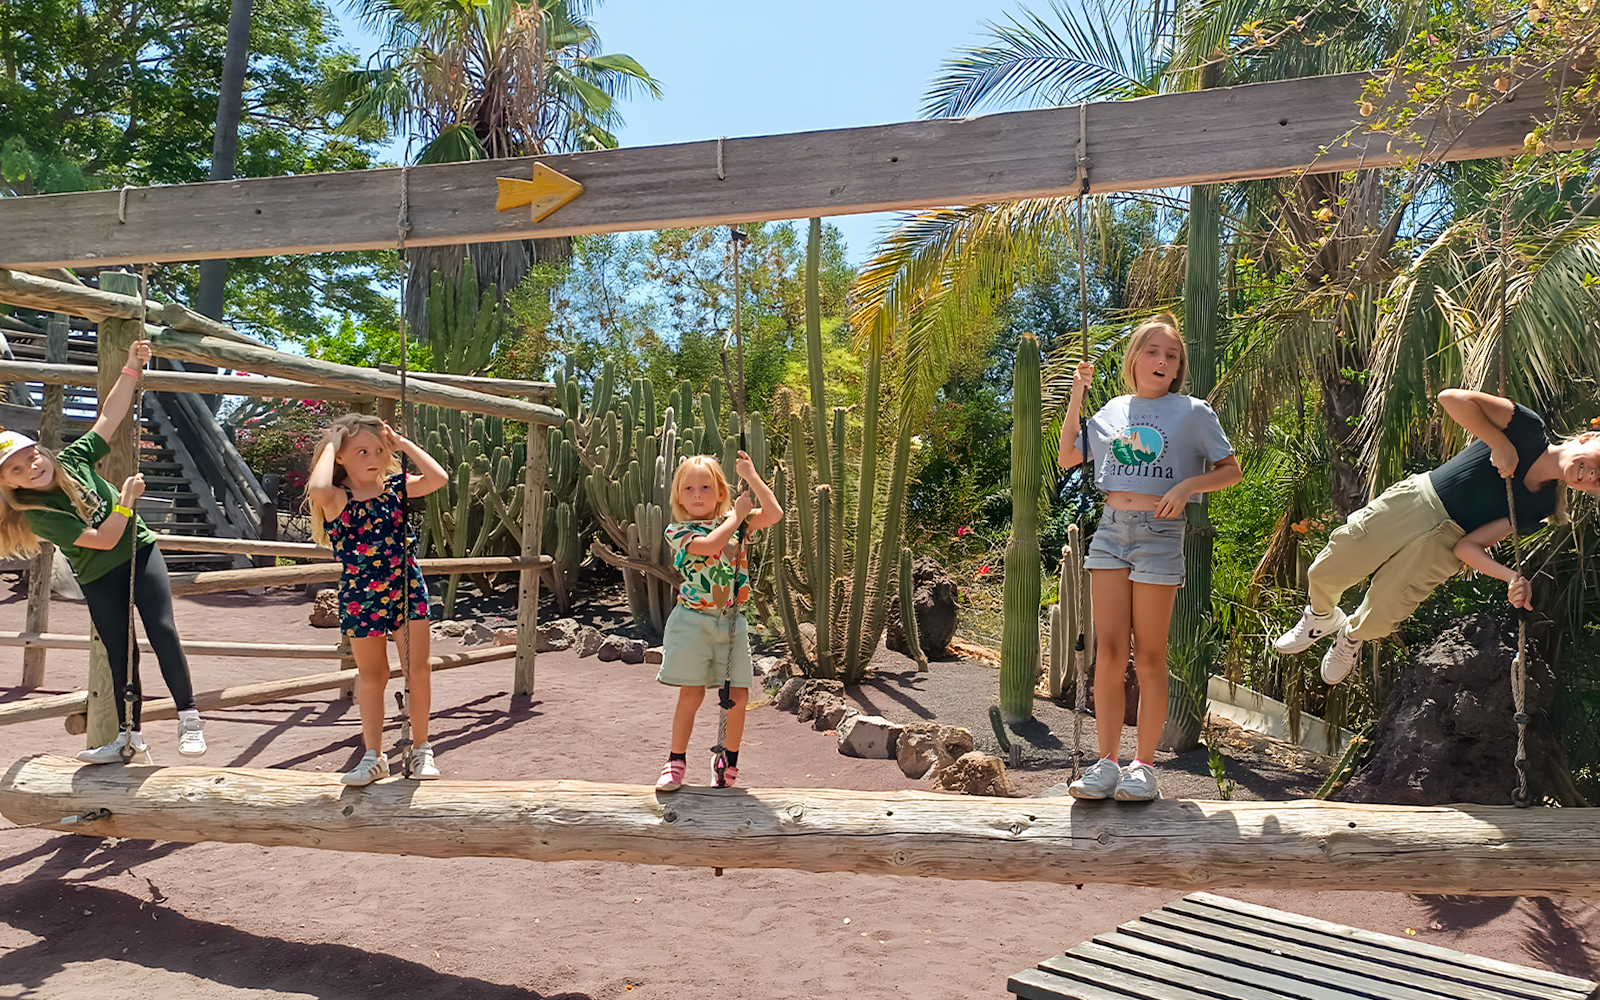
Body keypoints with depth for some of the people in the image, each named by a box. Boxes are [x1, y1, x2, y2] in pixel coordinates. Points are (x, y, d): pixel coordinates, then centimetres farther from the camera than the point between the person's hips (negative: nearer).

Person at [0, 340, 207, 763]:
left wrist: (132, 369, -9)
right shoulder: (38, 516, -17)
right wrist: (127, 497, -18)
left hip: (139, 551, 2)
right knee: (120, 653, 3)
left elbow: (109, 416, -3)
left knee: (162, 630, -13)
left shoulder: (73, 459, -7)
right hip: (100, 578, -2)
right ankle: (130, 734, 18)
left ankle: (188, 716, -7)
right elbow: (103, 539, -22)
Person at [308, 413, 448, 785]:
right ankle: (374, 757, 26)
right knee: (371, 677, 13)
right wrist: (328, 445, -21)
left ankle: (421, 749, 21)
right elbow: (317, 489, -37)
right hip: (360, 599, -1)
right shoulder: (337, 499, -12)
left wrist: (403, 443, -11)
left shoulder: (396, 487, -3)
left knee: (418, 670, 5)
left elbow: (438, 478, -18)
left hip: (406, 590, 2)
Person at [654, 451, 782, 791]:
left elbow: (774, 513, -5)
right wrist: (737, 515, -12)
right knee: (691, 694, -1)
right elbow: (709, 544, -23)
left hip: (732, 621, 4)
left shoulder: (733, 521, 8)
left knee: (739, 696, 4)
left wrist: (751, 476, -5)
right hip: (694, 620, -3)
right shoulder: (679, 530, -4)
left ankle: (729, 762, 23)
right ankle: (676, 762, 14)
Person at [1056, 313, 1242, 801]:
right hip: (1111, 528, 3)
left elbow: (1231, 470, 6)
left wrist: (1187, 485, -13)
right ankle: (1106, 763, 6)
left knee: (1148, 656, 0)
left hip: (1159, 532, -3)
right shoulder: (1114, 410, 14)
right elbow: (1067, 459, 17)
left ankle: (1143, 765, 9)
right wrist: (1076, 397, 10)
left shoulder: (1192, 412, 4)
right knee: (1108, 651, 0)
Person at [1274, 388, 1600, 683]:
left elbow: (1469, 546, -8)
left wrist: (1512, 578, -24)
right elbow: (1452, 398, -20)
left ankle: (1351, 636, 28)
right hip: (1414, 500, 0)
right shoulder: (1530, 430, -11)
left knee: (1376, 619, -9)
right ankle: (1322, 617, 36)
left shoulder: (1540, 507, -6)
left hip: (1443, 542, 1)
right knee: (1324, 573, 1)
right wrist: (1501, 444, -21)